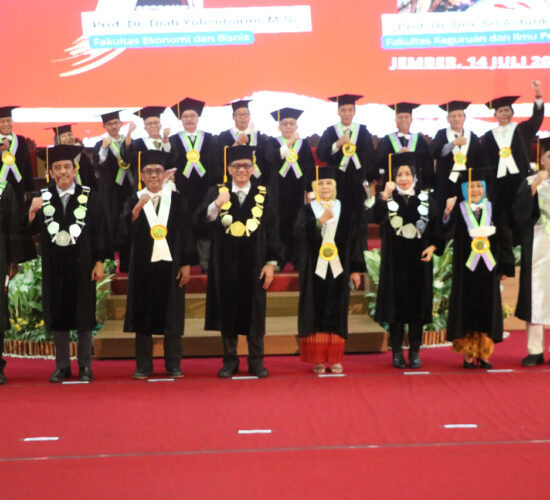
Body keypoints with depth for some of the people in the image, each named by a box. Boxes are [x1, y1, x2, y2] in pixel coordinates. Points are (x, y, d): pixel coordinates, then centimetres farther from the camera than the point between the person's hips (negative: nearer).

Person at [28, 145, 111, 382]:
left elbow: (99, 230, -3)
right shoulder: (43, 197, 3)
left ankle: (85, 365, 15)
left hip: (82, 265, -2)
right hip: (54, 267, 2)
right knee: (58, 317, 7)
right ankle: (62, 365, 16)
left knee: (84, 317, 5)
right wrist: (32, 212, -25)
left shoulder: (88, 197, -3)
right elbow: (32, 229, -5)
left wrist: (100, 262, -7)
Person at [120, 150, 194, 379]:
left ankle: (173, 365, 10)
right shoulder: (134, 201, 5)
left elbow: (186, 233, 4)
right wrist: (137, 209, -25)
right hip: (143, 266, 0)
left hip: (171, 264, 0)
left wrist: (186, 264, -2)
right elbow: (126, 229, -9)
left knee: (172, 316, 2)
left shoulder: (177, 200, 5)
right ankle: (143, 365, 11)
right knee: (143, 315, 3)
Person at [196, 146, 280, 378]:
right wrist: (216, 205, -34)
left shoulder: (264, 195, 3)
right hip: (226, 262, 0)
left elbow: (272, 230, 3)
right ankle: (230, 359, 16)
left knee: (255, 310, 5)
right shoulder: (216, 192, 1)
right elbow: (202, 218, -14)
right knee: (227, 309, 6)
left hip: (254, 263, 0)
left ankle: (256, 360, 15)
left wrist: (270, 263, -3)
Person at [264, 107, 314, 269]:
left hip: (297, 190, 2)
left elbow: (310, 168, 7)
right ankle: (279, 258, 7)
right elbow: (271, 158, -19)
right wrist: (289, 143, -26)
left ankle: (296, 258, 11)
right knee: (280, 223, -1)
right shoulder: (273, 142, 3)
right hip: (279, 191, -1)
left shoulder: (303, 144, 8)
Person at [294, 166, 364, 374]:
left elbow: (355, 240, 7)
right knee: (316, 314, -1)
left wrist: (356, 269, 3)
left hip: (338, 269, 1)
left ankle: (335, 359, 8)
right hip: (314, 269, -1)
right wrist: (320, 221, -25)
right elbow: (299, 233, -12)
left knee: (336, 314, 1)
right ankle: (318, 359, 5)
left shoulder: (346, 210, 8)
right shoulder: (307, 210, 5)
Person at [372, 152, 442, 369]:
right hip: (395, 260, -2)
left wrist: (433, 247, -7)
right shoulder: (389, 198, 1)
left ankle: (415, 351, 11)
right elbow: (378, 218, -18)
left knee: (418, 303, 4)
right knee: (397, 304, 0)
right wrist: (384, 196, -32)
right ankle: (397, 352, 7)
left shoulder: (425, 199, 7)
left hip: (419, 260, 2)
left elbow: (436, 226, 9)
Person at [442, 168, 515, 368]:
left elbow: (504, 239, 6)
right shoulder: (458, 210, -1)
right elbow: (447, 232, -17)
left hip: (488, 269, 2)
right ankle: (468, 354, 9)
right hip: (465, 269, -2)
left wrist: (505, 267, 1)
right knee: (466, 311, 1)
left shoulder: (493, 209, 6)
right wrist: (447, 213, -35)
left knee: (488, 310, 4)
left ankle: (484, 354, 13)